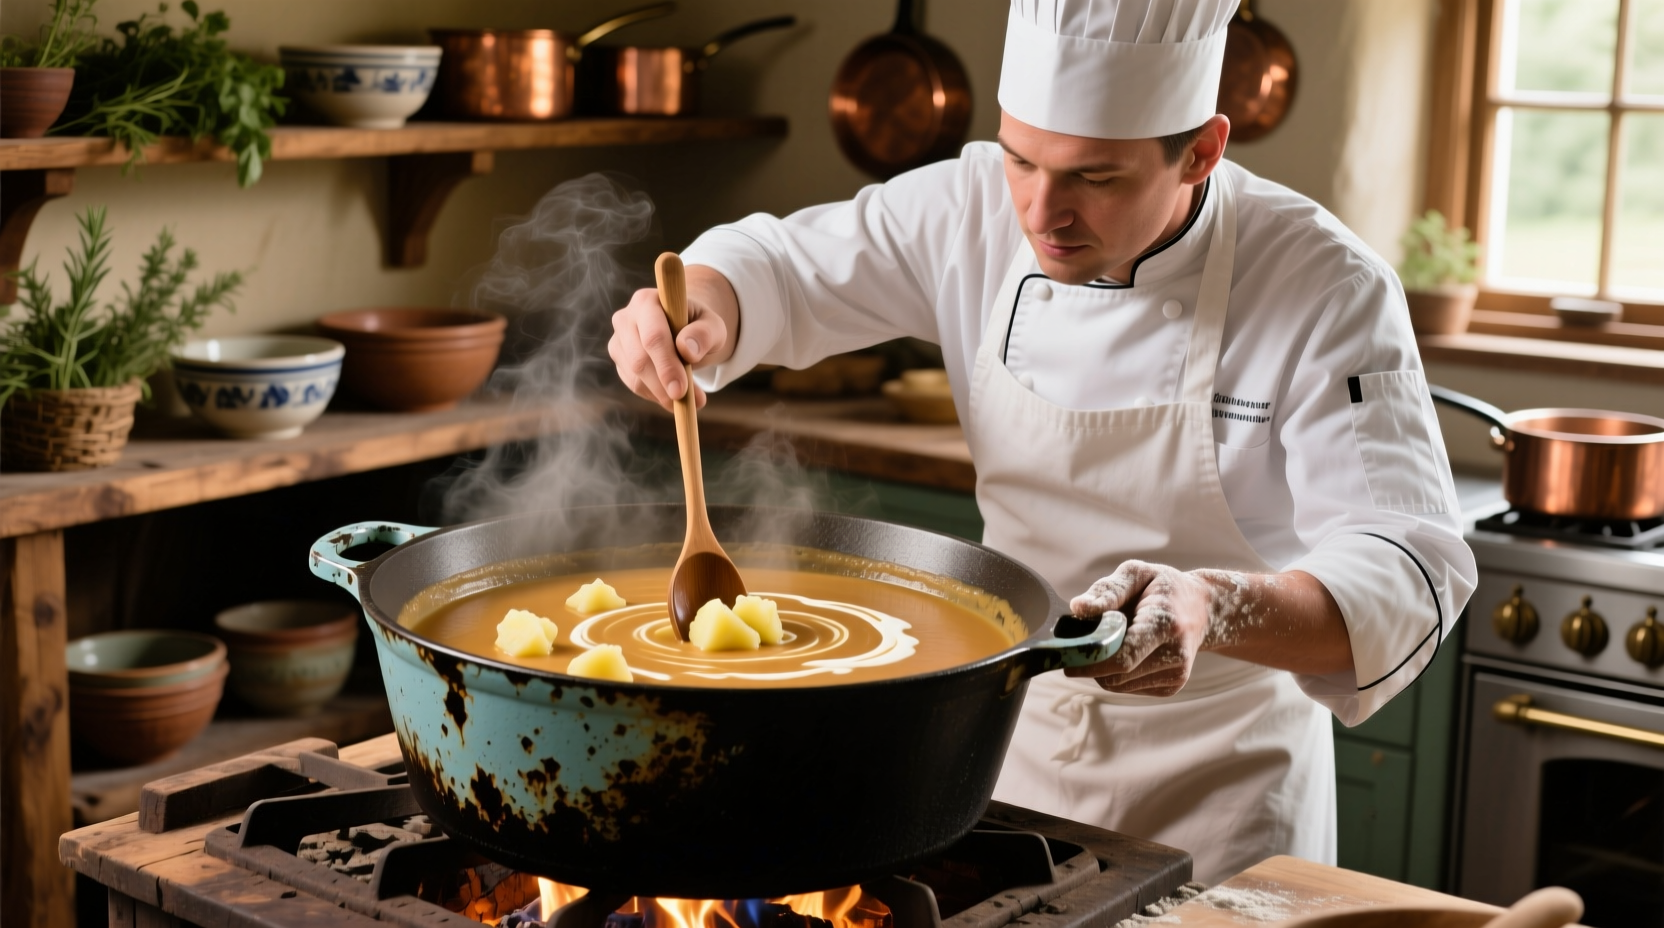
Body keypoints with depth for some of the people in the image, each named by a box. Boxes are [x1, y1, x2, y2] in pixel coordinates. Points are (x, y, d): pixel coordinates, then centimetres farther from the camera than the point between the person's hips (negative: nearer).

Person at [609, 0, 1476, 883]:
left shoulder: (1328, 290, -23)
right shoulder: (974, 211, -11)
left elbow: (1408, 576, -29)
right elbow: (781, 266, 1)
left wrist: (1213, 611, -49)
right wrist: (691, 312, -23)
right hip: (1012, 733, 4)